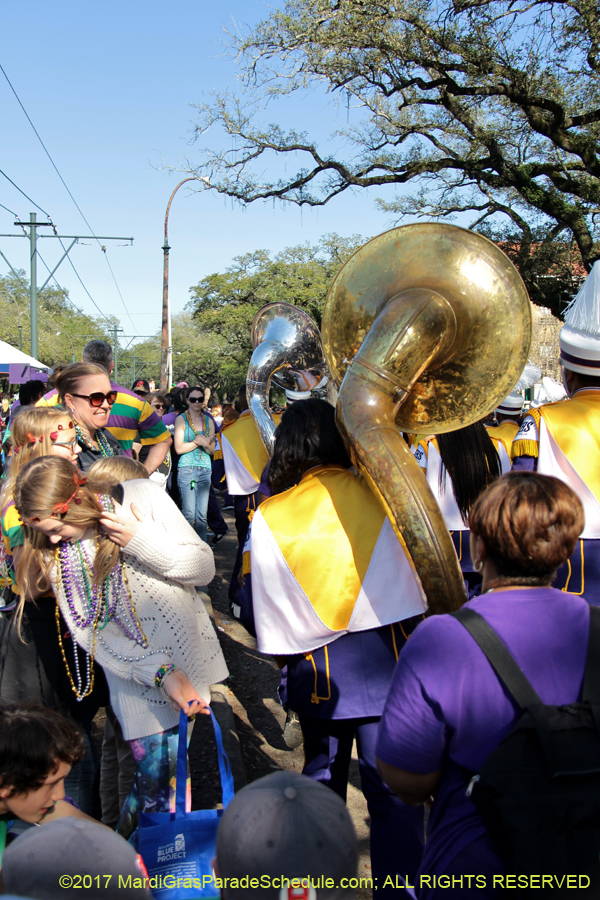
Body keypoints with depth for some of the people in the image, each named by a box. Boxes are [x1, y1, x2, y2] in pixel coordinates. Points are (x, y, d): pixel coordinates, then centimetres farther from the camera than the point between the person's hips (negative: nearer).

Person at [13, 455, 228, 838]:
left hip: (190, 653, 0)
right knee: (153, 776, 0)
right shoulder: (53, 551, -5)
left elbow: (204, 568, -7)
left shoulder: (143, 497, -11)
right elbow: (91, 633, -8)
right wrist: (161, 672, -20)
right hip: (134, 671, 0)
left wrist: (144, 542, -23)